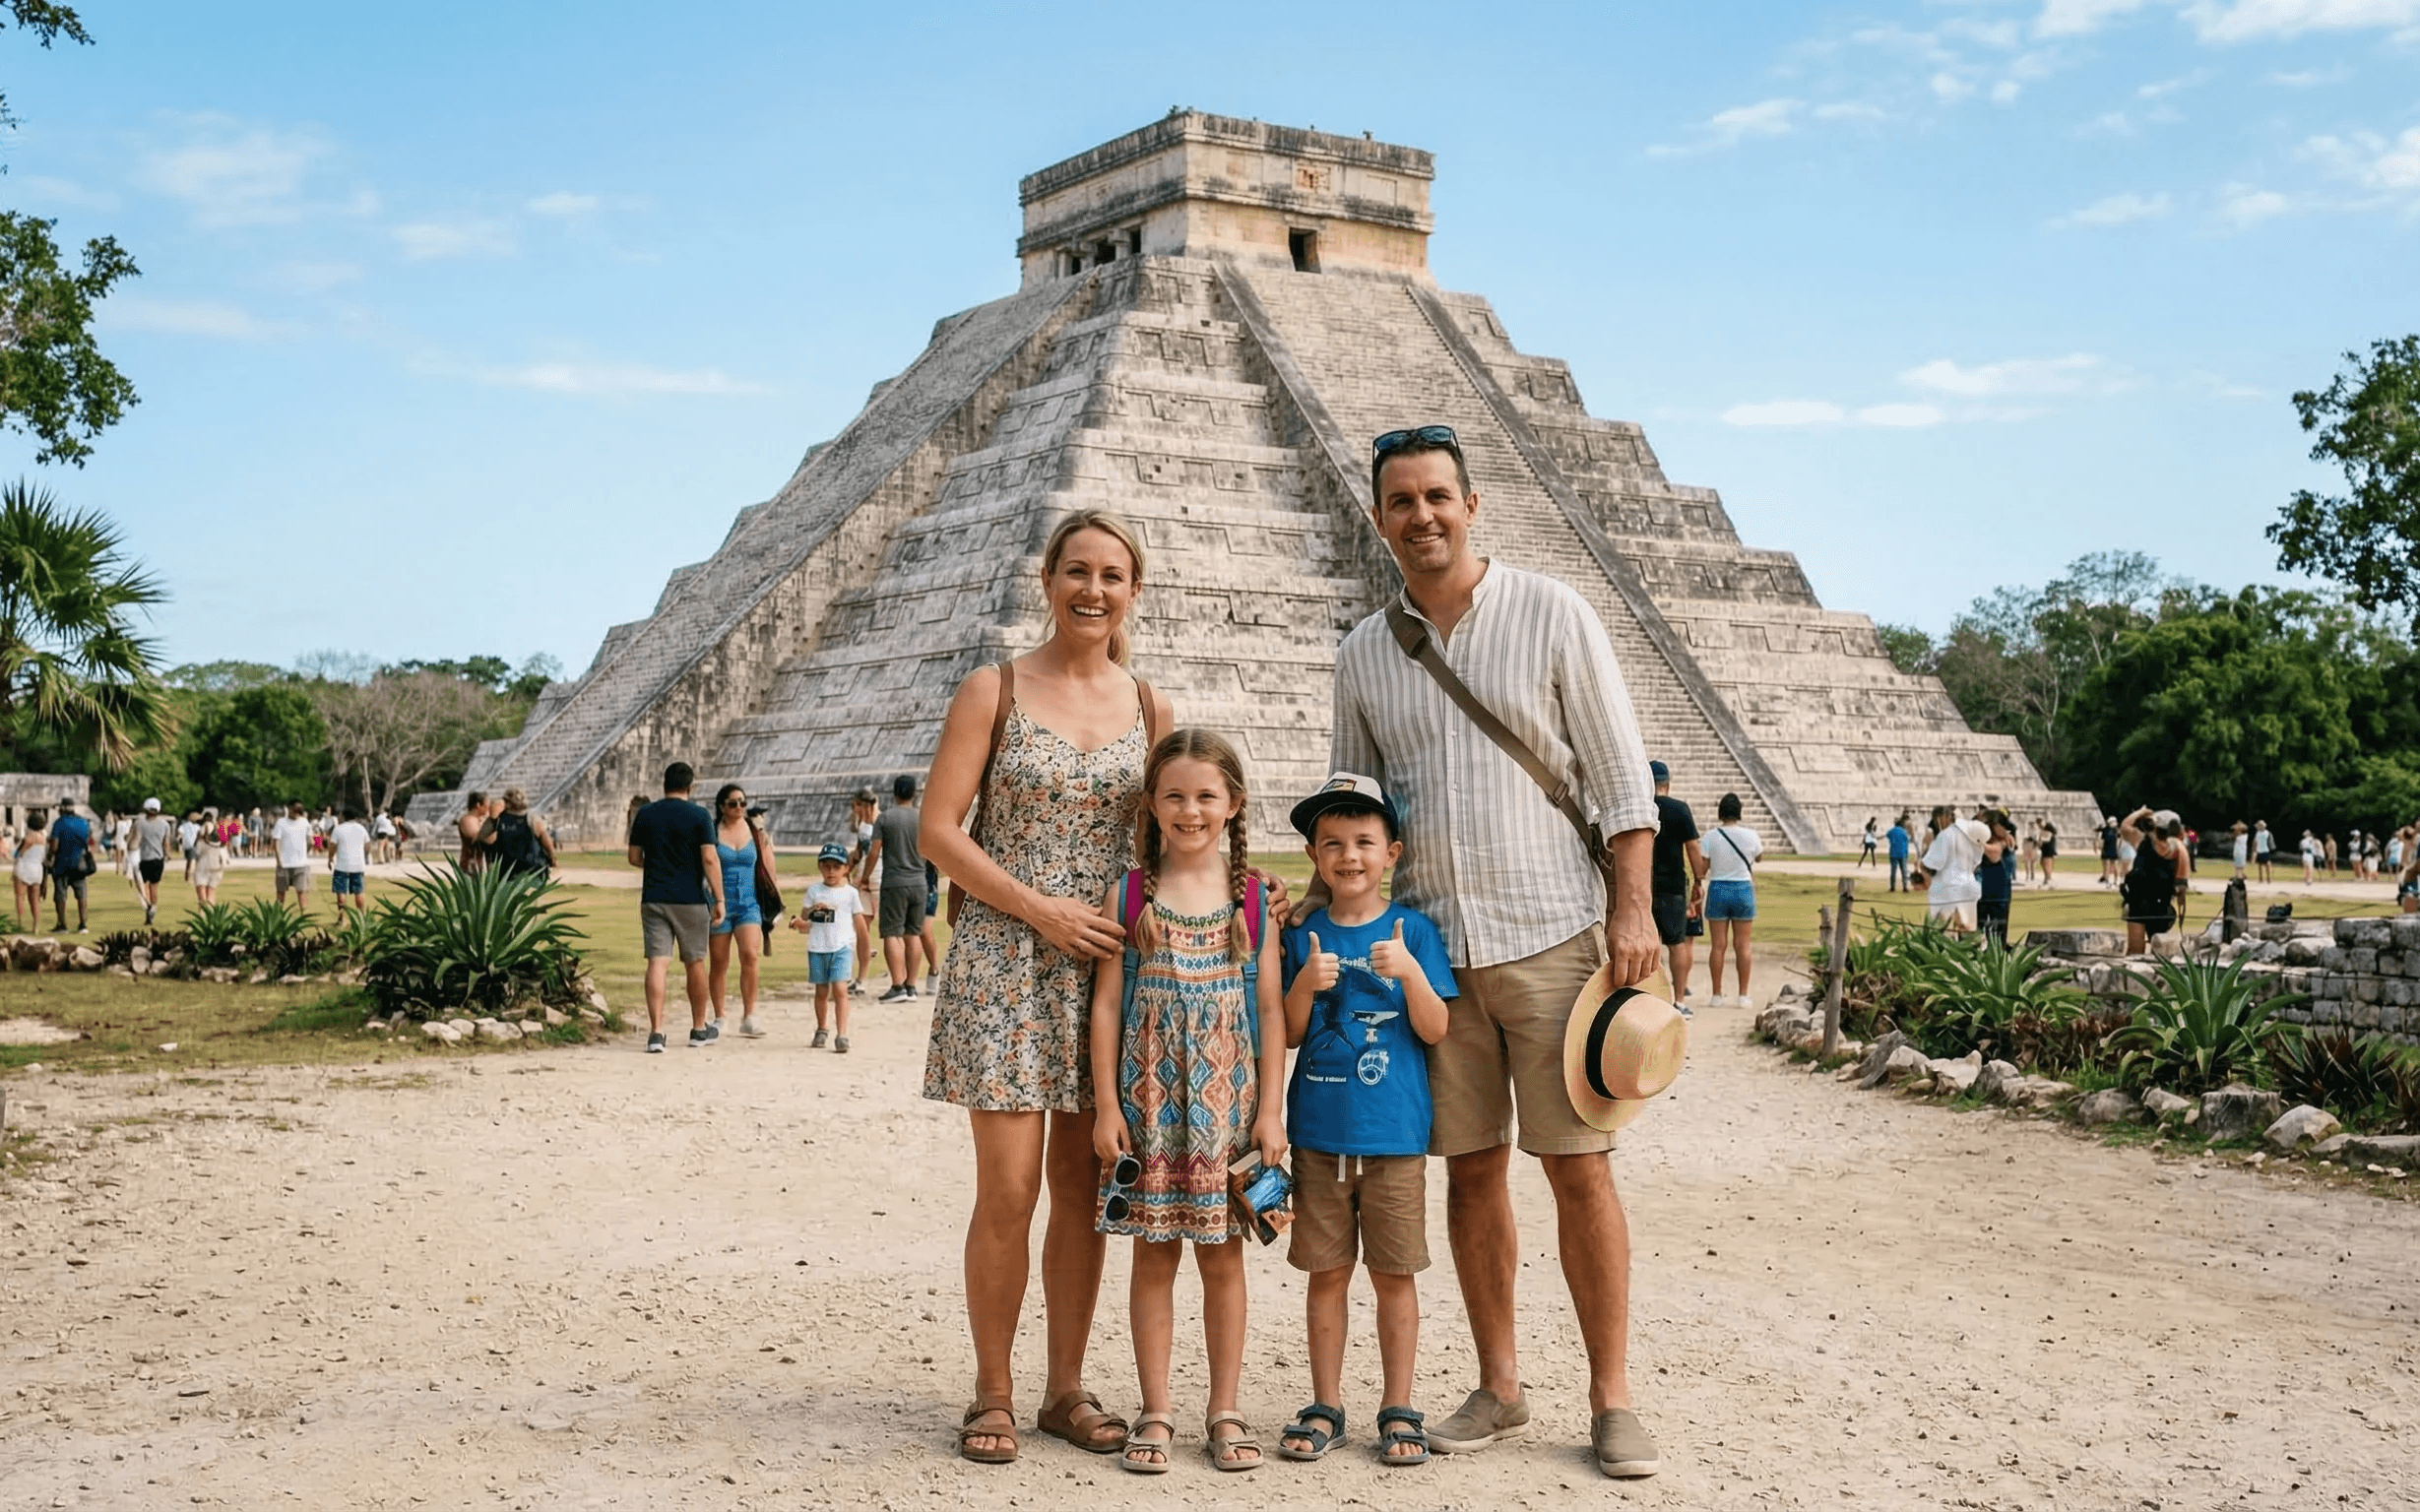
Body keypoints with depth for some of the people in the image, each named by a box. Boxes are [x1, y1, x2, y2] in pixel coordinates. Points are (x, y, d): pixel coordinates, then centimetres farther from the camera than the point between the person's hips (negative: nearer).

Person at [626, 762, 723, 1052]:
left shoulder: (644, 815, 4)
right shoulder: (698, 816, -6)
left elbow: (634, 858, 9)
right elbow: (710, 859, -11)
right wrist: (719, 899, -8)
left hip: (653, 898, 2)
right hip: (690, 899, -2)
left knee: (657, 963, -2)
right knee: (694, 963, 11)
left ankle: (656, 1032, -12)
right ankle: (699, 1029, 23)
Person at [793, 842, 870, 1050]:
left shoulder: (850, 893, 5)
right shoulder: (814, 890, 8)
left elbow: (859, 922, 10)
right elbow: (804, 920, 6)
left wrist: (864, 947, 12)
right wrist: (799, 923, -16)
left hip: (840, 948, -2)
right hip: (817, 949, 2)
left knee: (840, 989, -14)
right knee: (821, 992, 12)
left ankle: (842, 1035, -18)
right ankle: (822, 1030, 29)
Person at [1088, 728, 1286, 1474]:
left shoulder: (1253, 900, 2)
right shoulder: (1127, 895, 1)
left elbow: (1270, 1007, 3)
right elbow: (1107, 1003, 1)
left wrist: (1271, 1107, -2)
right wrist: (1107, 1103, -4)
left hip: (1228, 1103, 0)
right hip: (1151, 1101, 0)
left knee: (1222, 1255, 7)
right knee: (1154, 1253, 5)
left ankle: (1224, 1412, 16)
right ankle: (1156, 1412, 13)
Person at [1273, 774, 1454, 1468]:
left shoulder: (1414, 930, 0)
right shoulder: (1304, 935, 4)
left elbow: (1436, 1031, -4)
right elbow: (1287, 1035, 3)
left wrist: (1410, 972, -20)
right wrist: (1306, 982, -15)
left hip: (1395, 1134, -1)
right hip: (1319, 1131, 2)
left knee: (1394, 1274, 5)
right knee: (1326, 1271, 8)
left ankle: (1398, 1410, 15)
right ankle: (1325, 1407, 18)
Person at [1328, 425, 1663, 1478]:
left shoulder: (1551, 614, -1)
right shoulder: (1363, 653, 10)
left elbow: (1620, 772, -2)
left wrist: (1633, 907, -9)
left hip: (1550, 934, -3)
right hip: (1428, 944, 3)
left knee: (1578, 1165, -2)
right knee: (1471, 1167, 7)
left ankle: (1611, 1400, 7)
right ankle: (1499, 1389, 18)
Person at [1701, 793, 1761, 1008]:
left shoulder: (1711, 837, -7)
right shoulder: (1750, 836, -5)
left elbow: (1702, 868, -5)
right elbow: (1759, 855, 15)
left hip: (1718, 890, 0)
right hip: (1743, 890, 0)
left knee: (1718, 945, 3)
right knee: (1742, 945, 5)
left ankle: (1717, 995, 4)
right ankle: (1743, 995, 5)